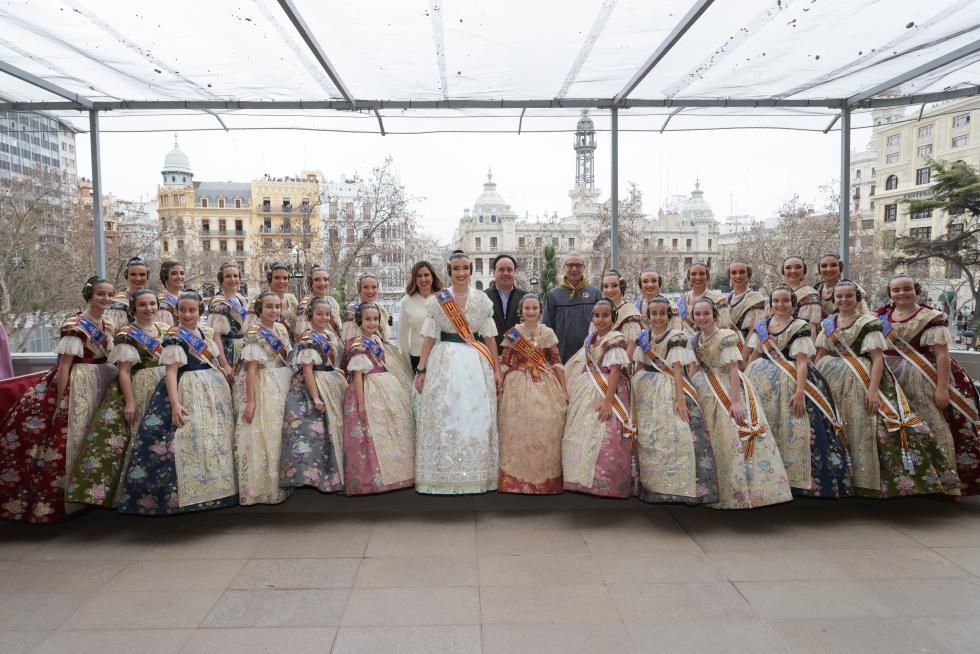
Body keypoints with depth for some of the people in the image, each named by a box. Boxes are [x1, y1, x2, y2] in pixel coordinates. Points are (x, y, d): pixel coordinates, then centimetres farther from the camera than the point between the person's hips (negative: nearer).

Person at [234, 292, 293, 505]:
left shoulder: (282, 329, 8)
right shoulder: (255, 333, -13)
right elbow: (251, 368, -18)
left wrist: (289, 384, 11)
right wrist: (250, 401, -21)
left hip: (282, 386, 8)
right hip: (262, 388, -8)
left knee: (279, 434, 14)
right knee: (262, 436, -3)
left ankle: (278, 482, 25)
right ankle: (260, 488, 7)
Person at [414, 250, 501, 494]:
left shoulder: (482, 300, 6)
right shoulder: (436, 300, 3)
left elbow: (490, 337, 8)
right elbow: (429, 337, 3)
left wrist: (496, 369, 5)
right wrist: (421, 370, -2)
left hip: (476, 364, 1)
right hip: (445, 362, -1)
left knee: (476, 417, 3)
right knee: (444, 417, 1)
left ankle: (475, 475, 15)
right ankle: (444, 475, 12)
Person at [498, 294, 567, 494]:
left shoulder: (548, 333, 5)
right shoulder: (512, 333, 2)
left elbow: (556, 362, 5)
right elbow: (504, 363, 3)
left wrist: (564, 390, 3)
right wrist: (498, 389, 0)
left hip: (545, 386, 1)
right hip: (518, 386, -1)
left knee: (546, 429, -2)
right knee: (518, 430, -1)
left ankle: (546, 478, 13)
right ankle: (517, 478, 11)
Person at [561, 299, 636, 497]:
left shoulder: (615, 340, -12)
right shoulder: (590, 340, 11)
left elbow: (615, 371, -18)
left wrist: (608, 401, -24)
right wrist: (573, 390, 17)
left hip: (608, 391, -8)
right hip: (588, 394, 8)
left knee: (606, 440, -8)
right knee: (583, 436, 12)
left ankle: (607, 484, 5)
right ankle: (583, 479, 24)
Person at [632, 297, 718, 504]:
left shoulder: (676, 337, -7)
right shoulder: (644, 337, 7)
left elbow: (677, 369, -15)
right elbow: (639, 367, 11)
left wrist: (680, 398, -23)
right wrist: (634, 390, 5)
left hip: (669, 390, -5)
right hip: (647, 391, 5)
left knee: (677, 436, -14)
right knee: (647, 438, 7)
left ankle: (681, 485, -4)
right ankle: (651, 482, 20)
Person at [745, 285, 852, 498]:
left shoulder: (800, 327, -4)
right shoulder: (761, 326, 10)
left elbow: (802, 362, -11)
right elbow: (753, 357, 13)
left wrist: (800, 392, -21)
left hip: (791, 382, -4)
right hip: (763, 381, 4)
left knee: (792, 431, -9)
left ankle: (797, 481, 1)